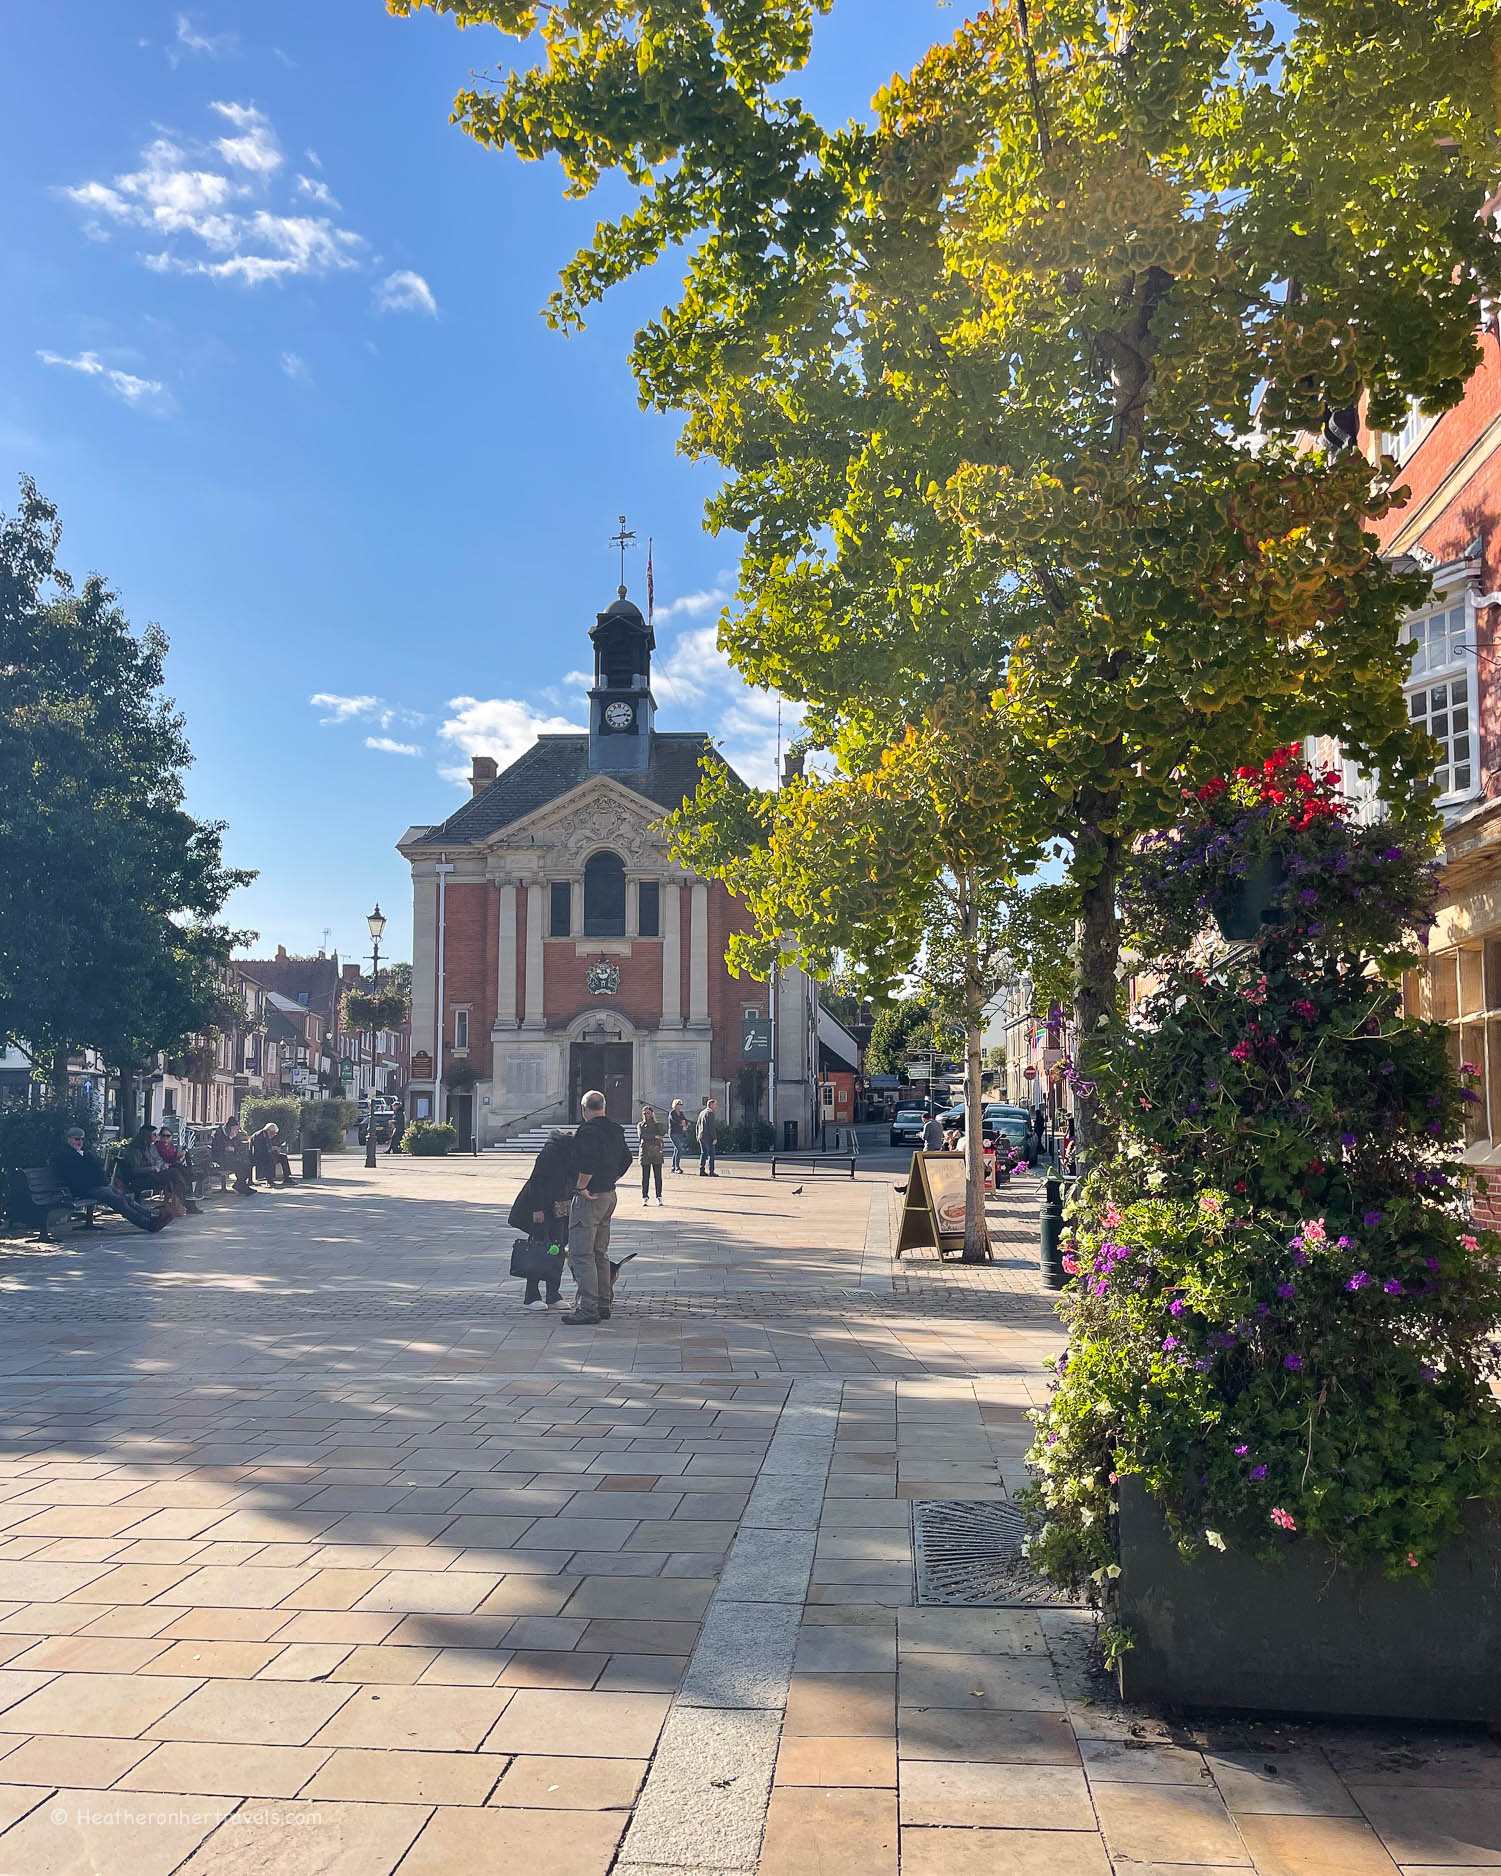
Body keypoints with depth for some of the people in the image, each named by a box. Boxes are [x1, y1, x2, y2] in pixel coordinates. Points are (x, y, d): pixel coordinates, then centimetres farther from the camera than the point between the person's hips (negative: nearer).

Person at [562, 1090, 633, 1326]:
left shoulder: (588, 1131, -17)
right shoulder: (616, 1131, 11)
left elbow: (588, 1162, -30)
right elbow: (626, 1159, 21)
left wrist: (581, 1187, -19)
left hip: (588, 1198, -9)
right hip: (609, 1195, 9)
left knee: (581, 1253, -6)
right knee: (600, 1253, 16)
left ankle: (588, 1307, -9)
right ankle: (603, 1304, 20)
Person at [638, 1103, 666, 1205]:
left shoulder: (658, 1124, 12)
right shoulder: (641, 1125, 10)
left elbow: (663, 1133, -8)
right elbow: (642, 1136, -8)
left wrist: (655, 1121, -4)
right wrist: (655, 1136, -10)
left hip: (656, 1153, 0)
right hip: (645, 1153, 0)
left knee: (658, 1176, -2)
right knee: (645, 1176, 0)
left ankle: (659, 1197, 4)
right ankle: (645, 1197, 5)